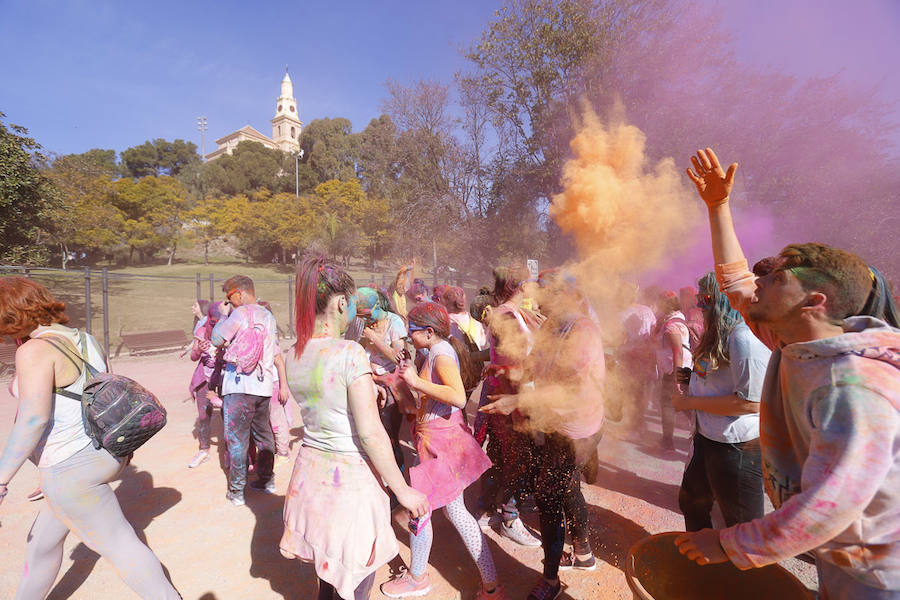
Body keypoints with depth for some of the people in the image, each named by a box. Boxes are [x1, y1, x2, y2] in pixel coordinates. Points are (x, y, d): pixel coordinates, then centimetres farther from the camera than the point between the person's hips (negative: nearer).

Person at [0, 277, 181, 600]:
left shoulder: (35, 350, -19)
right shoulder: (83, 340, 6)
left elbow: (33, 420, -25)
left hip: (73, 469, -9)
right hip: (99, 453, 9)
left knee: (119, 544, 4)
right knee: (42, 540, 27)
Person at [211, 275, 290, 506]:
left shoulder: (241, 313, -9)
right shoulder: (268, 316, 13)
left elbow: (216, 340, -5)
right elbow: (278, 355, 14)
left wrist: (223, 317, 12)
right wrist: (283, 385, 17)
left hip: (240, 385, -7)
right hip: (264, 385, 7)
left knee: (236, 438, 3)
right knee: (263, 433, 18)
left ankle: (236, 491, 12)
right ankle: (267, 480, 29)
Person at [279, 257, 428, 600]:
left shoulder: (293, 356, 0)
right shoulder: (351, 353, -22)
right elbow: (371, 433, -22)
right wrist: (402, 490, -13)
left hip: (311, 471, 7)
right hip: (350, 479, -7)